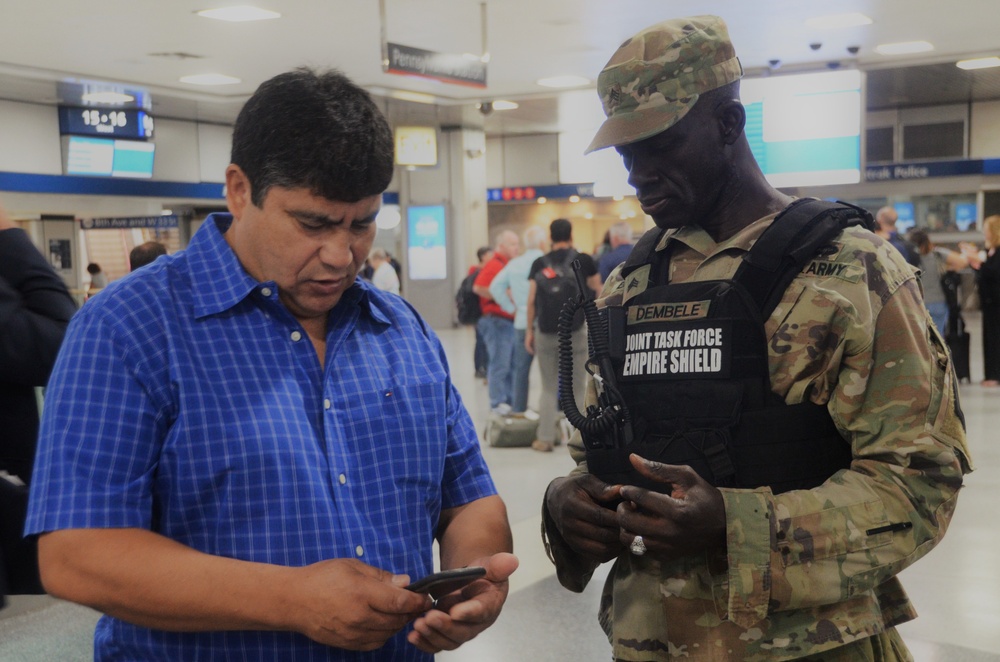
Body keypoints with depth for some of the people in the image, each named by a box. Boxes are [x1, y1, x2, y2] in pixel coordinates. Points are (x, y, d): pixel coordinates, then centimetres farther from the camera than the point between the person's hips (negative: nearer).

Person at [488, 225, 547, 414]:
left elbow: (496, 287, 5)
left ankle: (518, 408, 15)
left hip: (522, 322, 5)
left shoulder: (514, 264, 6)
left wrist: (511, 307, 9)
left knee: (521, 368, 11)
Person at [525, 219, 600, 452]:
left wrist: (529, 330, 10)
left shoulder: (539, 264, 5)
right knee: (577, 388, 6)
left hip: (546, 332, 2)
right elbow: (598, 292, 9)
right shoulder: (583, 260, 0)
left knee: (549, 388, 11)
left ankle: (545, 438, 10)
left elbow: (531, 301, 2)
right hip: (575, 331, -2)